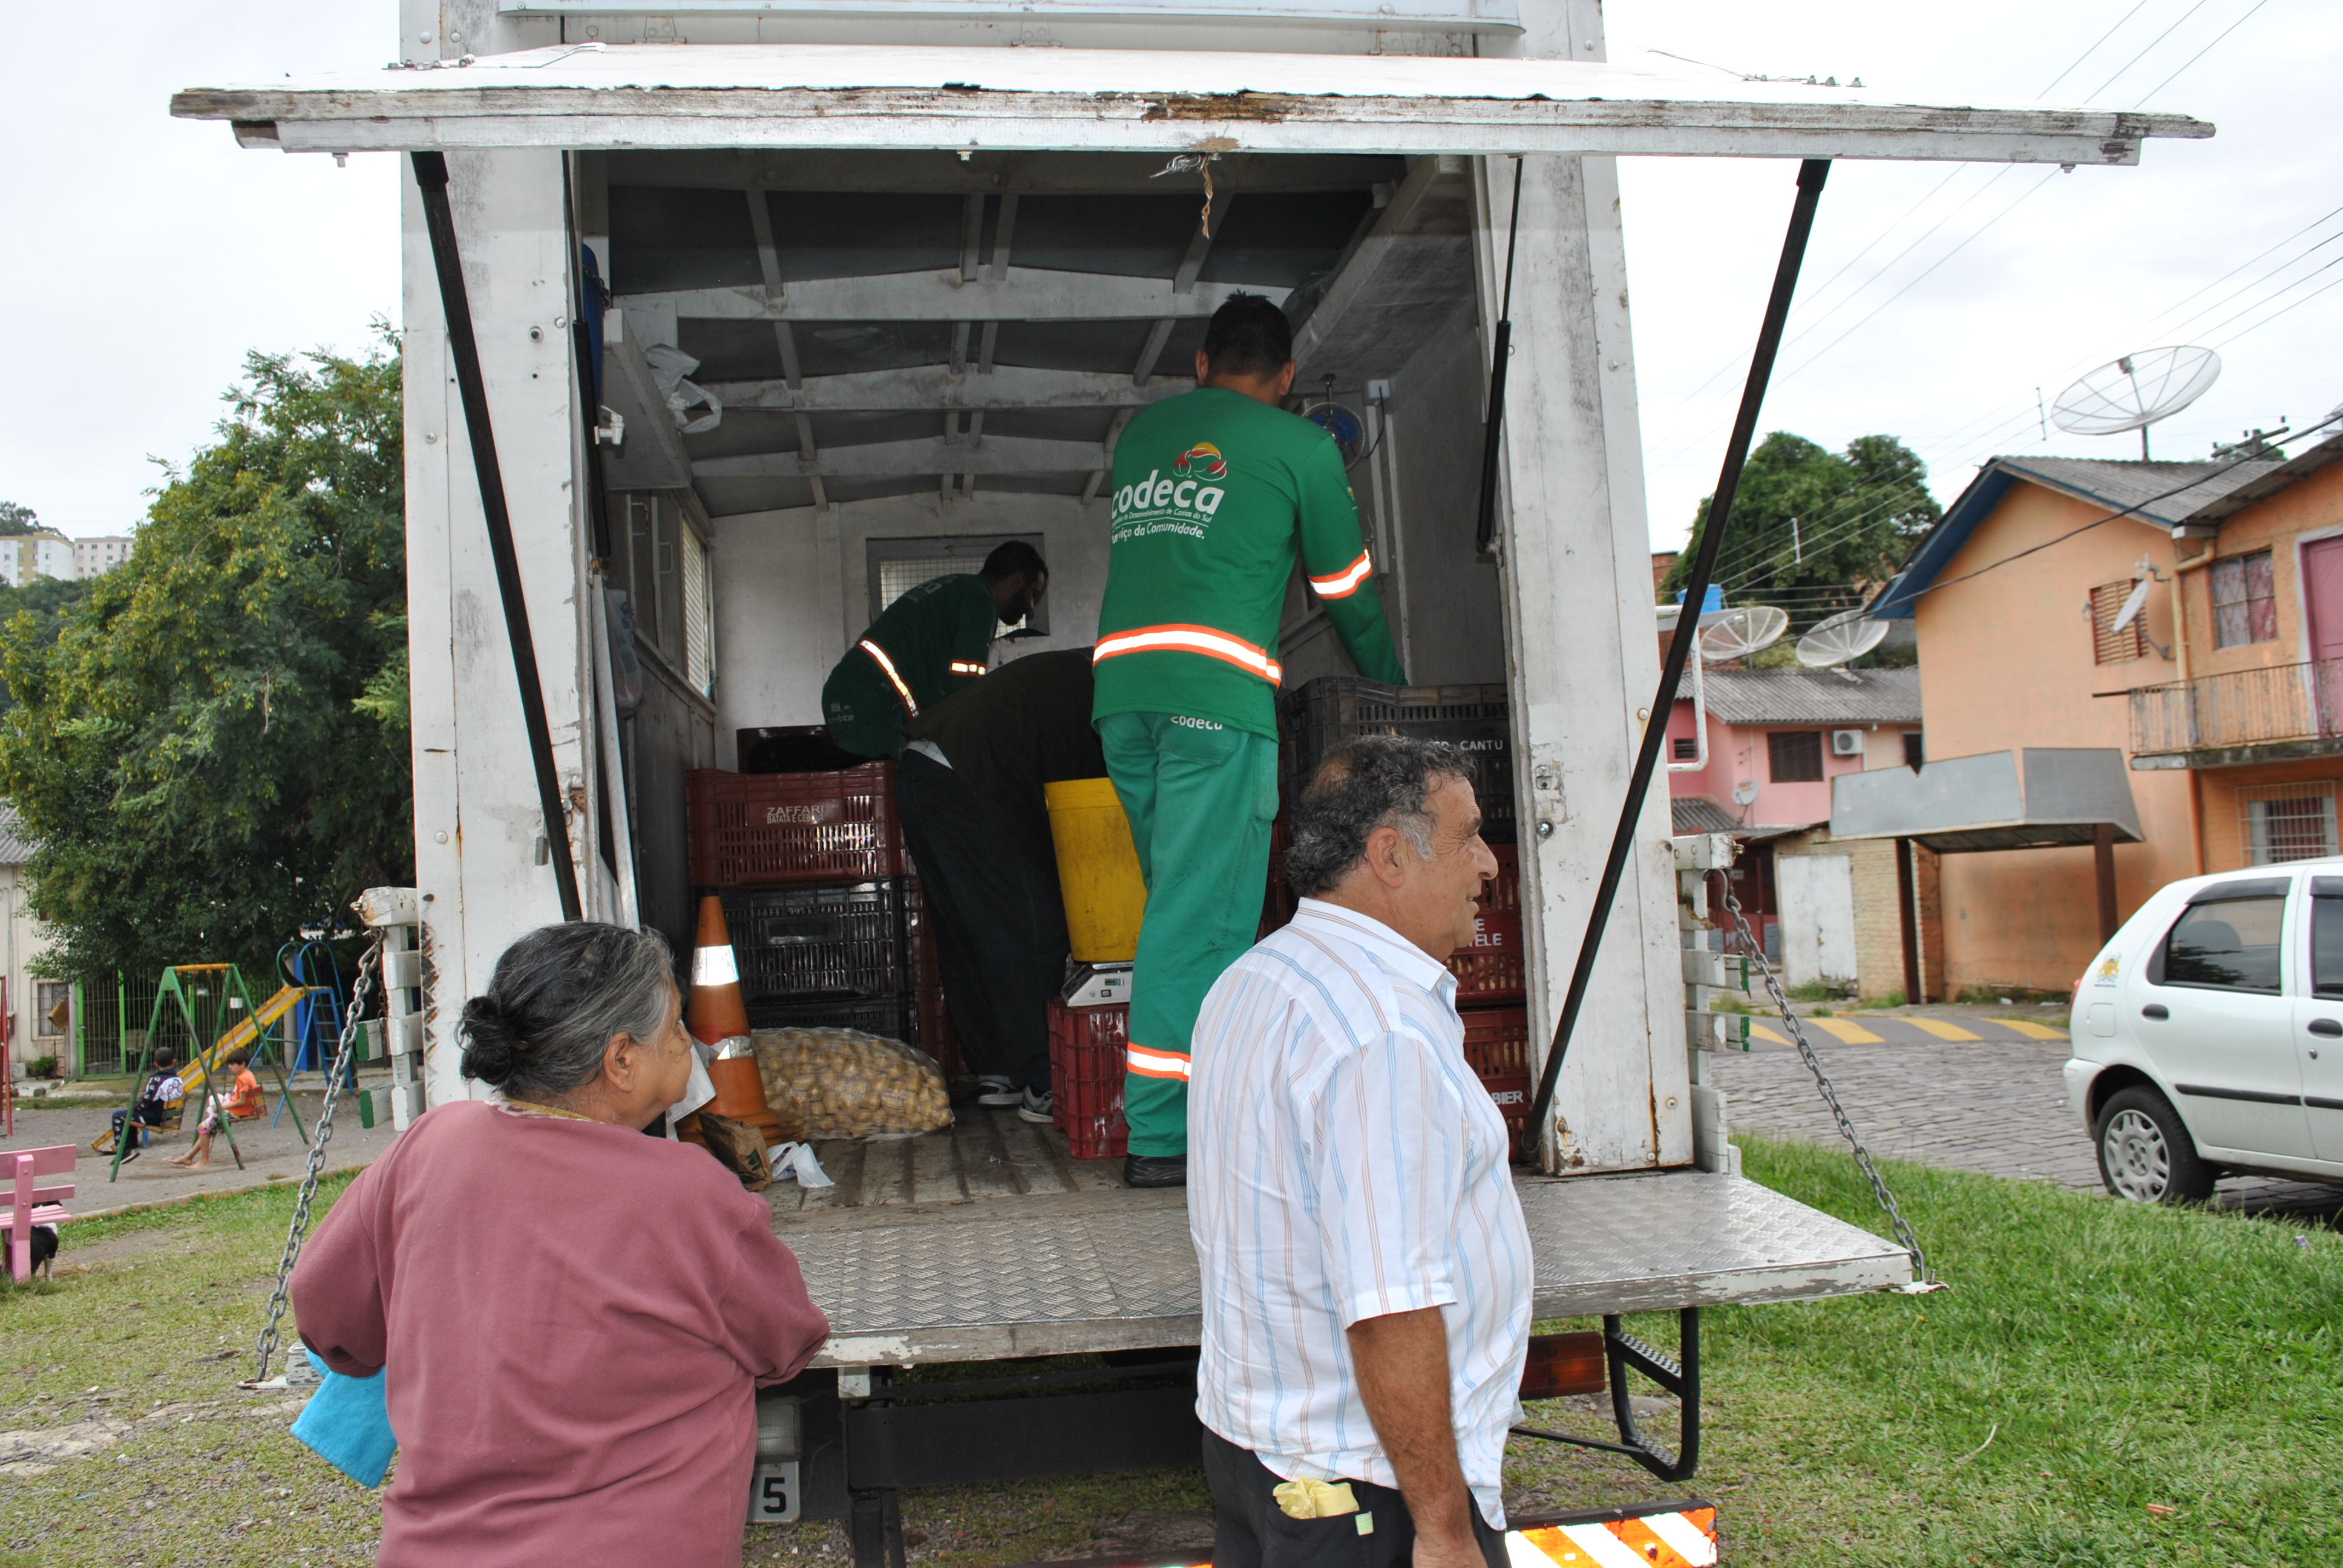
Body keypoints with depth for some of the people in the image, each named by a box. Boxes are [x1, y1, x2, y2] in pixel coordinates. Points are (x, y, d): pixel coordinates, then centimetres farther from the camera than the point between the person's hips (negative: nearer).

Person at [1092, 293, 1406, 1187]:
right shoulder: (1300, 446, 9)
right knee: (1201, 916, -5)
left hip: (1120, 687, 6)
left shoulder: (1139, 435, 23)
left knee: (1187, 903, 16)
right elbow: (1348, 587, 16)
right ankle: (1162, 1133, -4)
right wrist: (1393, 689, 31)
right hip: (1215, 693, -6)